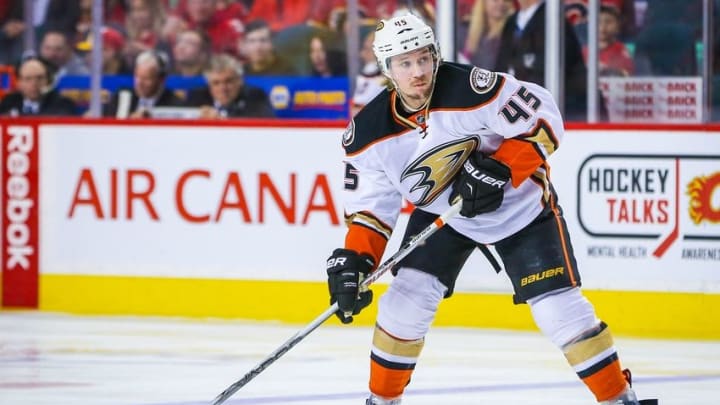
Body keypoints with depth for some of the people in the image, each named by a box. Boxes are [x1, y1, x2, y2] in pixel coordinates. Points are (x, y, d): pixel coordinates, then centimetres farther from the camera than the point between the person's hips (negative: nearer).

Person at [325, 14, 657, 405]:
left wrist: (499, 171, -32)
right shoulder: (369, 133, -16)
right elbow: (369, 205, -6)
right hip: (440, 211, 4)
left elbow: (543, 120, -24)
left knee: (558, 304, -11)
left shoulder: (471, 90, -31)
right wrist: (353, 260, -18)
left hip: (519, 205, -4)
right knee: (407, 297, -9)